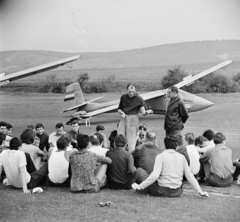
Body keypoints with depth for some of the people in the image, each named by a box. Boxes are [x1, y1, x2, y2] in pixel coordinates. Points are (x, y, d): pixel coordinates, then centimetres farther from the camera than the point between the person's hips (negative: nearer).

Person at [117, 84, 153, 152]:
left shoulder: (139, 99, -5)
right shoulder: (123, 97, 7)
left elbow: (143, 112, -11)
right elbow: (119, 109, 17)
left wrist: (147, 112, -34)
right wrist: (122, 112, -5)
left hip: (133, 119, -4)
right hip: (124, 118, 4)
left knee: (131, 139, -5)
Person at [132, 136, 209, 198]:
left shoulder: (161, 156, -8)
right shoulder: (181, 157, 5)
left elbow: (155, 175, -19)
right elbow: (189, 176, 4)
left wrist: (140, 186, -14)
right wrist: (200, 191, 9)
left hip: (163, 191, -5)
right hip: (177, 192, 5)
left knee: (139, 170, 9)